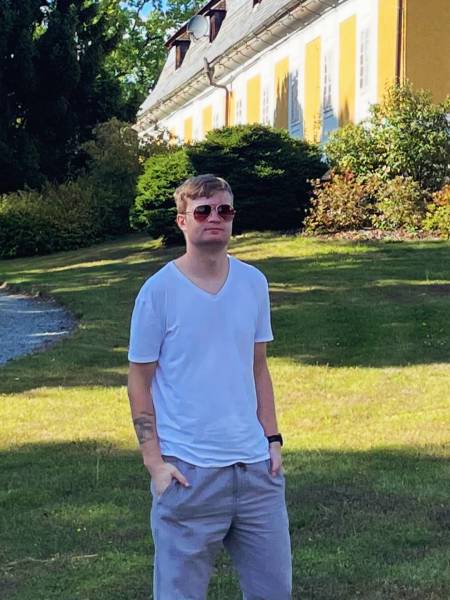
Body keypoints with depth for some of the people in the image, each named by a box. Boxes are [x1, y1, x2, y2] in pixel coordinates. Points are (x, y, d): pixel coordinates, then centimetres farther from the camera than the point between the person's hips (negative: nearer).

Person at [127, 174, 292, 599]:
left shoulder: (253, 282, 6)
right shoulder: (159, 290, -7)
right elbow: (140, 381, -3)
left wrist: (272, 440, 8)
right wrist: (154, 460, -9)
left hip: (255, 466, 4)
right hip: (188, 472, -4)